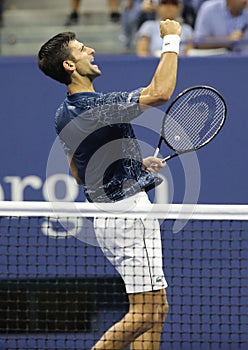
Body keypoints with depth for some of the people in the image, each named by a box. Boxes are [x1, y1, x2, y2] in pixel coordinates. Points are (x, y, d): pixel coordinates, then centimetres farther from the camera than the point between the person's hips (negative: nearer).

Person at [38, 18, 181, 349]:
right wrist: (171, 41, -15)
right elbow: (160, 92, -27)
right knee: (146, 311, -8)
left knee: (156, 307, 12)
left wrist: (137, 163, 18)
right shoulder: (96, 106, -21)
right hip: (129, 213, -10)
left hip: (106, 217, 10)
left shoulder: (64, 114, 9)